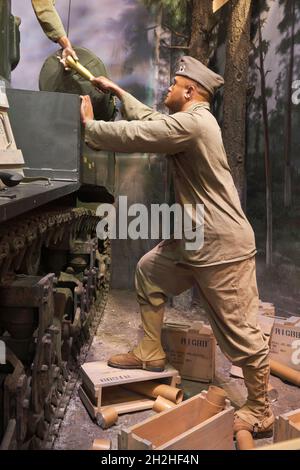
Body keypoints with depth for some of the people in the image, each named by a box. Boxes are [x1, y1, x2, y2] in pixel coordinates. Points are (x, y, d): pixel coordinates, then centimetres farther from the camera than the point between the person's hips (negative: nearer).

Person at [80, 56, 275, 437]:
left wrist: (89, 124, 0)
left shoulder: (193, 122, -18)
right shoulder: (189, 121, 15)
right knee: (148, 270, 20)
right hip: (196, 239, 11)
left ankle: (260, 412, 16)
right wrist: (117, 91, 32)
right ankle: (150, 354, 28)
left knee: (239, 331, -1)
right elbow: (150, 120, 28)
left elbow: (133, 135, -17)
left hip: (223, 245, -11)